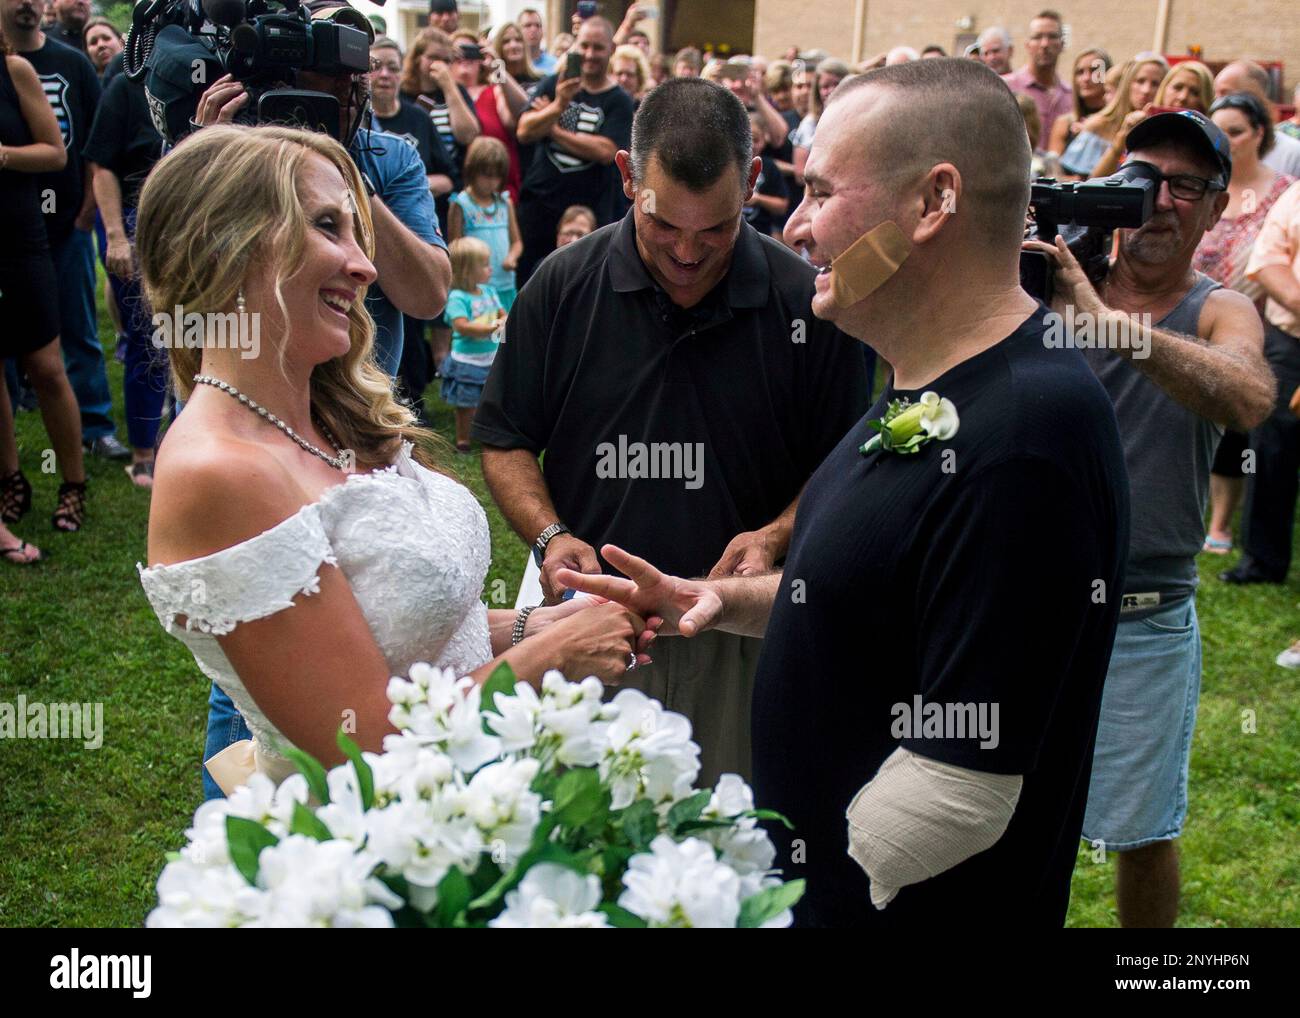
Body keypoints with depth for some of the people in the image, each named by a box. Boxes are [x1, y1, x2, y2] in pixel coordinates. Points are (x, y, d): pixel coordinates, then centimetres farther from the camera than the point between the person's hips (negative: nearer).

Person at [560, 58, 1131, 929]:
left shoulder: (1017, 441, -30)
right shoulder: (930, 394, 3)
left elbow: (960, 786, -29)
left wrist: (814, 893, -17)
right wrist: (729, 601, 0)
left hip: (900, 906, -8)